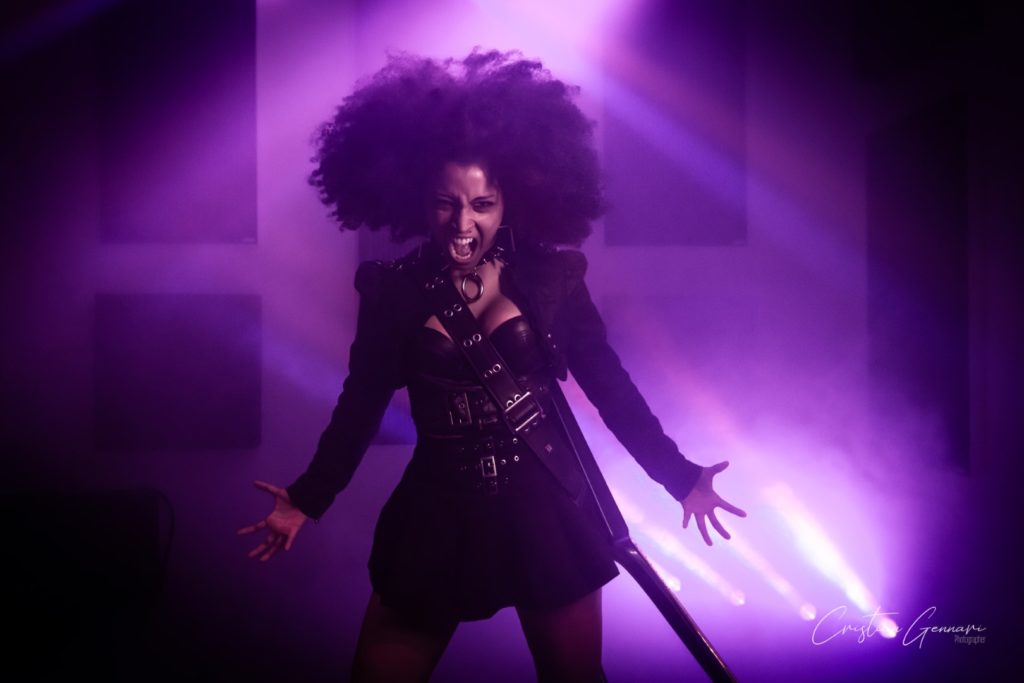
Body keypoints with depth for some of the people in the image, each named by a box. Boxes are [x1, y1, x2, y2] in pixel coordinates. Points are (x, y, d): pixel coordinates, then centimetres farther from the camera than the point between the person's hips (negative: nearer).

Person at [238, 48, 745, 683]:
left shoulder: (553, 277, -5)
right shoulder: (392, 290, -3)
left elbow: (609, 385, 0)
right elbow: (362, 403, 7)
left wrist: (679, 476, -2)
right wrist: (309, 498, 6)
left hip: (547, 515, 0)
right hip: (437, 520, 1)